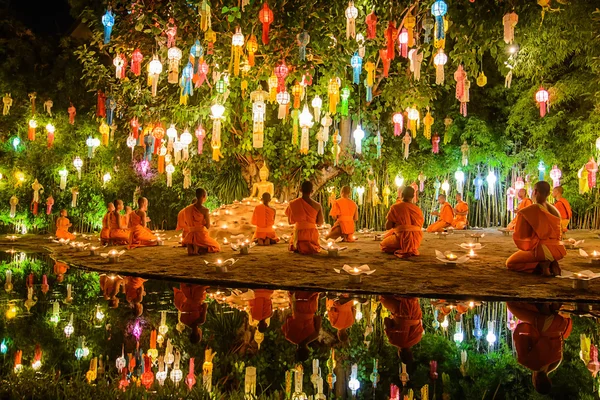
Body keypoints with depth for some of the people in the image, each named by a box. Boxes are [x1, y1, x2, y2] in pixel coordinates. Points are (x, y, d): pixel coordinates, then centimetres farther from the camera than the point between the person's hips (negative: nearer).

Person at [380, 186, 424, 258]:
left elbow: (388, 227, -4)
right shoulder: (418, 209, 4)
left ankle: (401, 251, -4)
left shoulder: (395, 207, -6)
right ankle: (412, 250, 12)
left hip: (403, 239, -6)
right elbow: (420, 226, 13)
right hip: (416, 241, 6)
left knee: (382, 245, 20)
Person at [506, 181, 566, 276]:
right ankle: (552, 264, 4)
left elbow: (518, 236, -5)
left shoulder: (527, 211, -10)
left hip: (541, 250, -6)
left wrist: (525, 247, 15)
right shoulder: (555, 210, 9)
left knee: (510, 263, 13)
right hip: (558, 250, 7)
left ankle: (540, 266, -10)